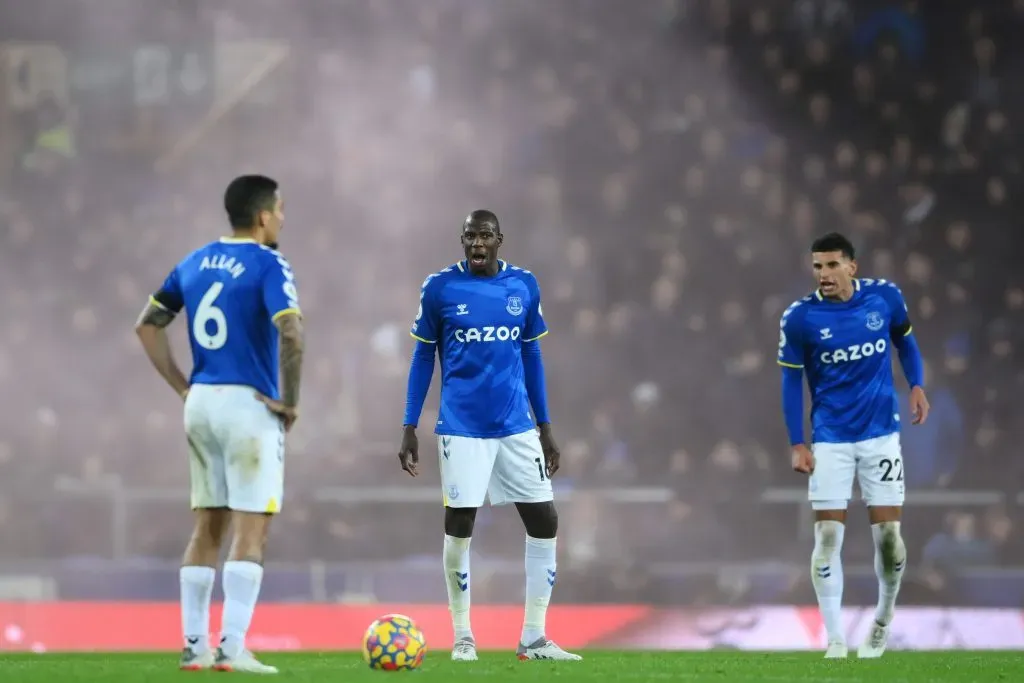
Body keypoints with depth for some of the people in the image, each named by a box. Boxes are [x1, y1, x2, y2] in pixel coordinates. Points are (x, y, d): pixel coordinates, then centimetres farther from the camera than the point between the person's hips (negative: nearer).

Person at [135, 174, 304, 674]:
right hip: (249, 405, -7)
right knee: (251, 530, -4)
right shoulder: (268, 266, -11)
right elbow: (290, 334, -24)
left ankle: (194, 646, 12)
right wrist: (289, 402, -13)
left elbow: (147, 325, 14)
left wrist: (182, 387, 14)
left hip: (201, 403, 7)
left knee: (207, 527, 12)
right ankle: (232, 648, -10)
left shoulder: (195, 263, 11)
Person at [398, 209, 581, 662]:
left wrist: (546, 430, 14)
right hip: (462, 429, -3)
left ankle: (534, 638, 8)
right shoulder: (440, 288, -4)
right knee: (459, 528, -4)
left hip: (517, 427, 3)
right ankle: (463, 638, 10)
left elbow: (530, 357, 13)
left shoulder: (524, 286, 5)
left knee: (544, 522, -1)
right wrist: (409, 429, 1)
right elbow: (423, 358, 4)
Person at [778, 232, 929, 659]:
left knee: (888, 535, -1)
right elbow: (791, 381, -1)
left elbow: (904, 341, 14)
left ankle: (884, 616, 25)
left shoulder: (885, 297, -4)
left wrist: (917, 386, -2)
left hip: (880, 435, 1)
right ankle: (835, 638, 2)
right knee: (827, 536, -7)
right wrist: (797, 445, -5)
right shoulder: (799, 318, -9)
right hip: (830, 440, -1)